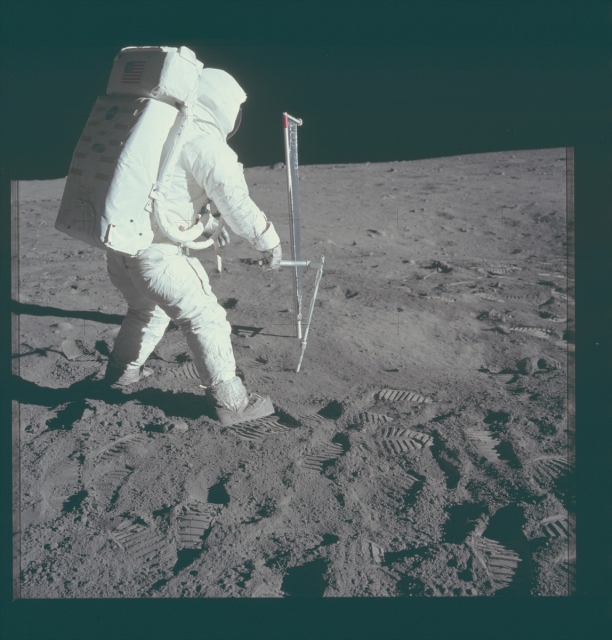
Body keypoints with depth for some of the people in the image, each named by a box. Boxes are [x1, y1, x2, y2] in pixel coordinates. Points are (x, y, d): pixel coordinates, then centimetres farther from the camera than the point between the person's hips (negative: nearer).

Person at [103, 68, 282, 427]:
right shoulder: (205, 141, -10)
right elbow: (237, 203, -13)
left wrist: (207, 225, 31)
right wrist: (269, 242, 0)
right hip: (157, 251, -9)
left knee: (148, 310, 30)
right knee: (207, 319, 1)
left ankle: (121, 373, 48)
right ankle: (232, 403, 8)